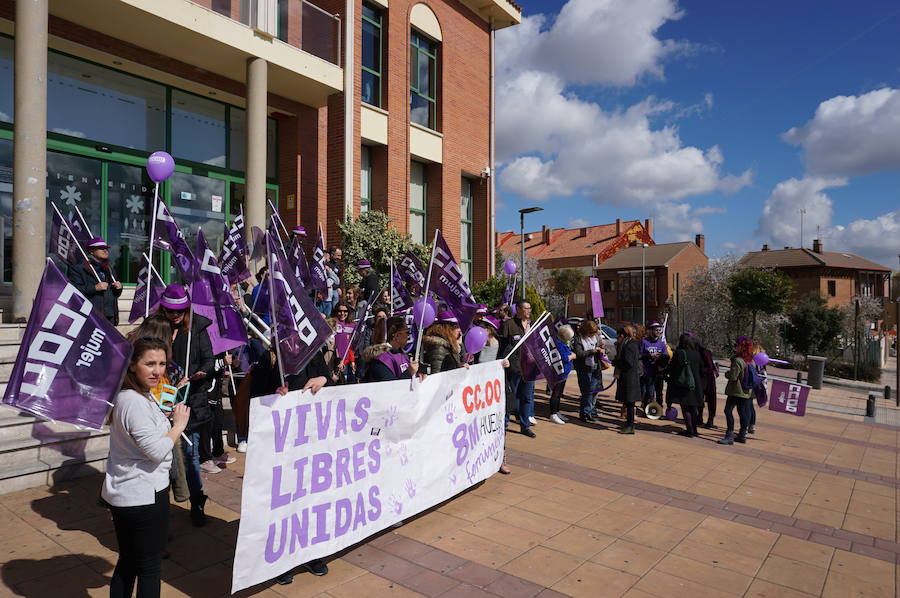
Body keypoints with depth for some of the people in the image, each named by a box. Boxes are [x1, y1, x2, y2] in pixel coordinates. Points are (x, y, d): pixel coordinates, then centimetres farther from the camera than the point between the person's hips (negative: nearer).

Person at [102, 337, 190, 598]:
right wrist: (179, 424, -13)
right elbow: (157, 450, -25)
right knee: (150, 569, 7)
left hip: (121, 495, 10)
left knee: (126, 563, 23)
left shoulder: (140, 395, 6)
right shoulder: (135, 402, -25)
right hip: (145, 496, -10)